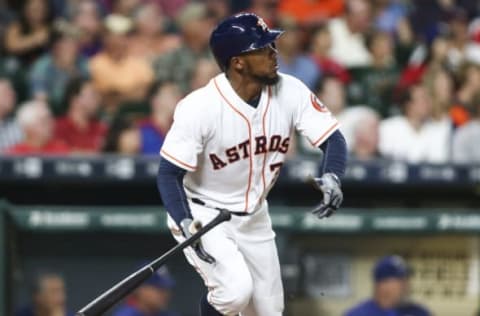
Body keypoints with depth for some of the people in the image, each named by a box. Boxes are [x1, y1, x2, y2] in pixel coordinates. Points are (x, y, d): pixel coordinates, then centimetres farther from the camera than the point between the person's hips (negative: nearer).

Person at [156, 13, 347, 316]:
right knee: (236, 290, -27)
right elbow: (170, 173, -20)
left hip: (254, 218, 6)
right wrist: (184, 223, -37)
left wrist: (332, 177, -33)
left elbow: (334, 139, -11)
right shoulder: (199, 108, -26)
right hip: (203, 216, -6)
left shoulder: (290, 92, -13)